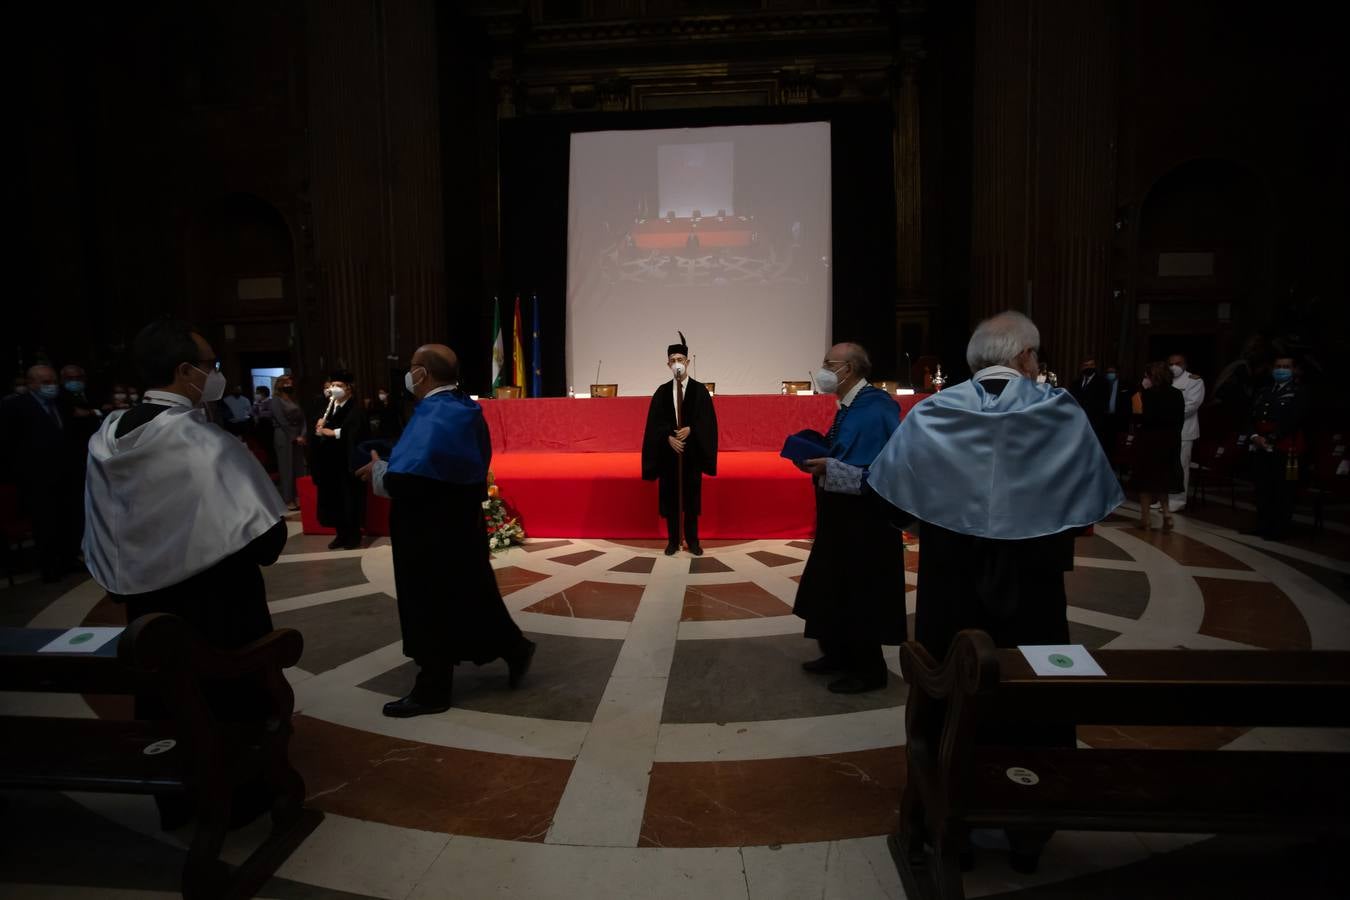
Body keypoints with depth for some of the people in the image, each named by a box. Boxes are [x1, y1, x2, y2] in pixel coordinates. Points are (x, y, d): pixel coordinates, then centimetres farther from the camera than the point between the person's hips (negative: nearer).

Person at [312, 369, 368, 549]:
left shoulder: (355, 409, -8)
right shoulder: (329, 407, 13)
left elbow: (356, 433, -22)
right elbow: (319, 432, 16)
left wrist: (334, 432, -22)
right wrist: (319, 428, -5)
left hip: (347, 462, -7)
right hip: (330, 462, 7)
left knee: (350, 499, 1)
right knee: (333, 499, 10)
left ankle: (354, 534, 13)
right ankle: (341, 533, 21)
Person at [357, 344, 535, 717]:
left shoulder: (434, 417, -23)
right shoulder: (462, 410, 7)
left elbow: (405, 481, -30)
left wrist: (378, 470, -11)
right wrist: (389, 466, 8)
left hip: (433, 533, -9)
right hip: (458, 524, 9)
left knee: (431, 610, 5)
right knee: (469, 597, 20)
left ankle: (433, 690, 20)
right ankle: (514, 648, 28)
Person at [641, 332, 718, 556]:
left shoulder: (699, 390, 1)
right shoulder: (662, 391, 5)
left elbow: (707, 420, -4)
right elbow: (655, 422, 1)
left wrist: (690, 430, -19)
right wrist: (669, 437, -15)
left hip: (692, 451, -1)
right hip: (669, 450, 1)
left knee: (691, 495, 4)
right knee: (670, 496, 4)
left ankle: (692, 540, 14)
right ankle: (673, 540, 14)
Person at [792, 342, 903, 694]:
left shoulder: (877, 407, -20)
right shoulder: (848, 407, 9)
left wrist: (833, 467, -27)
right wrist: (820, 462, 0)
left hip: (864, 519, -10)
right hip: (839, 514, 10)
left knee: (860, 596, 3)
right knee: (831, 589, 18)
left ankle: (869, 669, 20)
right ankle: (839, 654, 35)